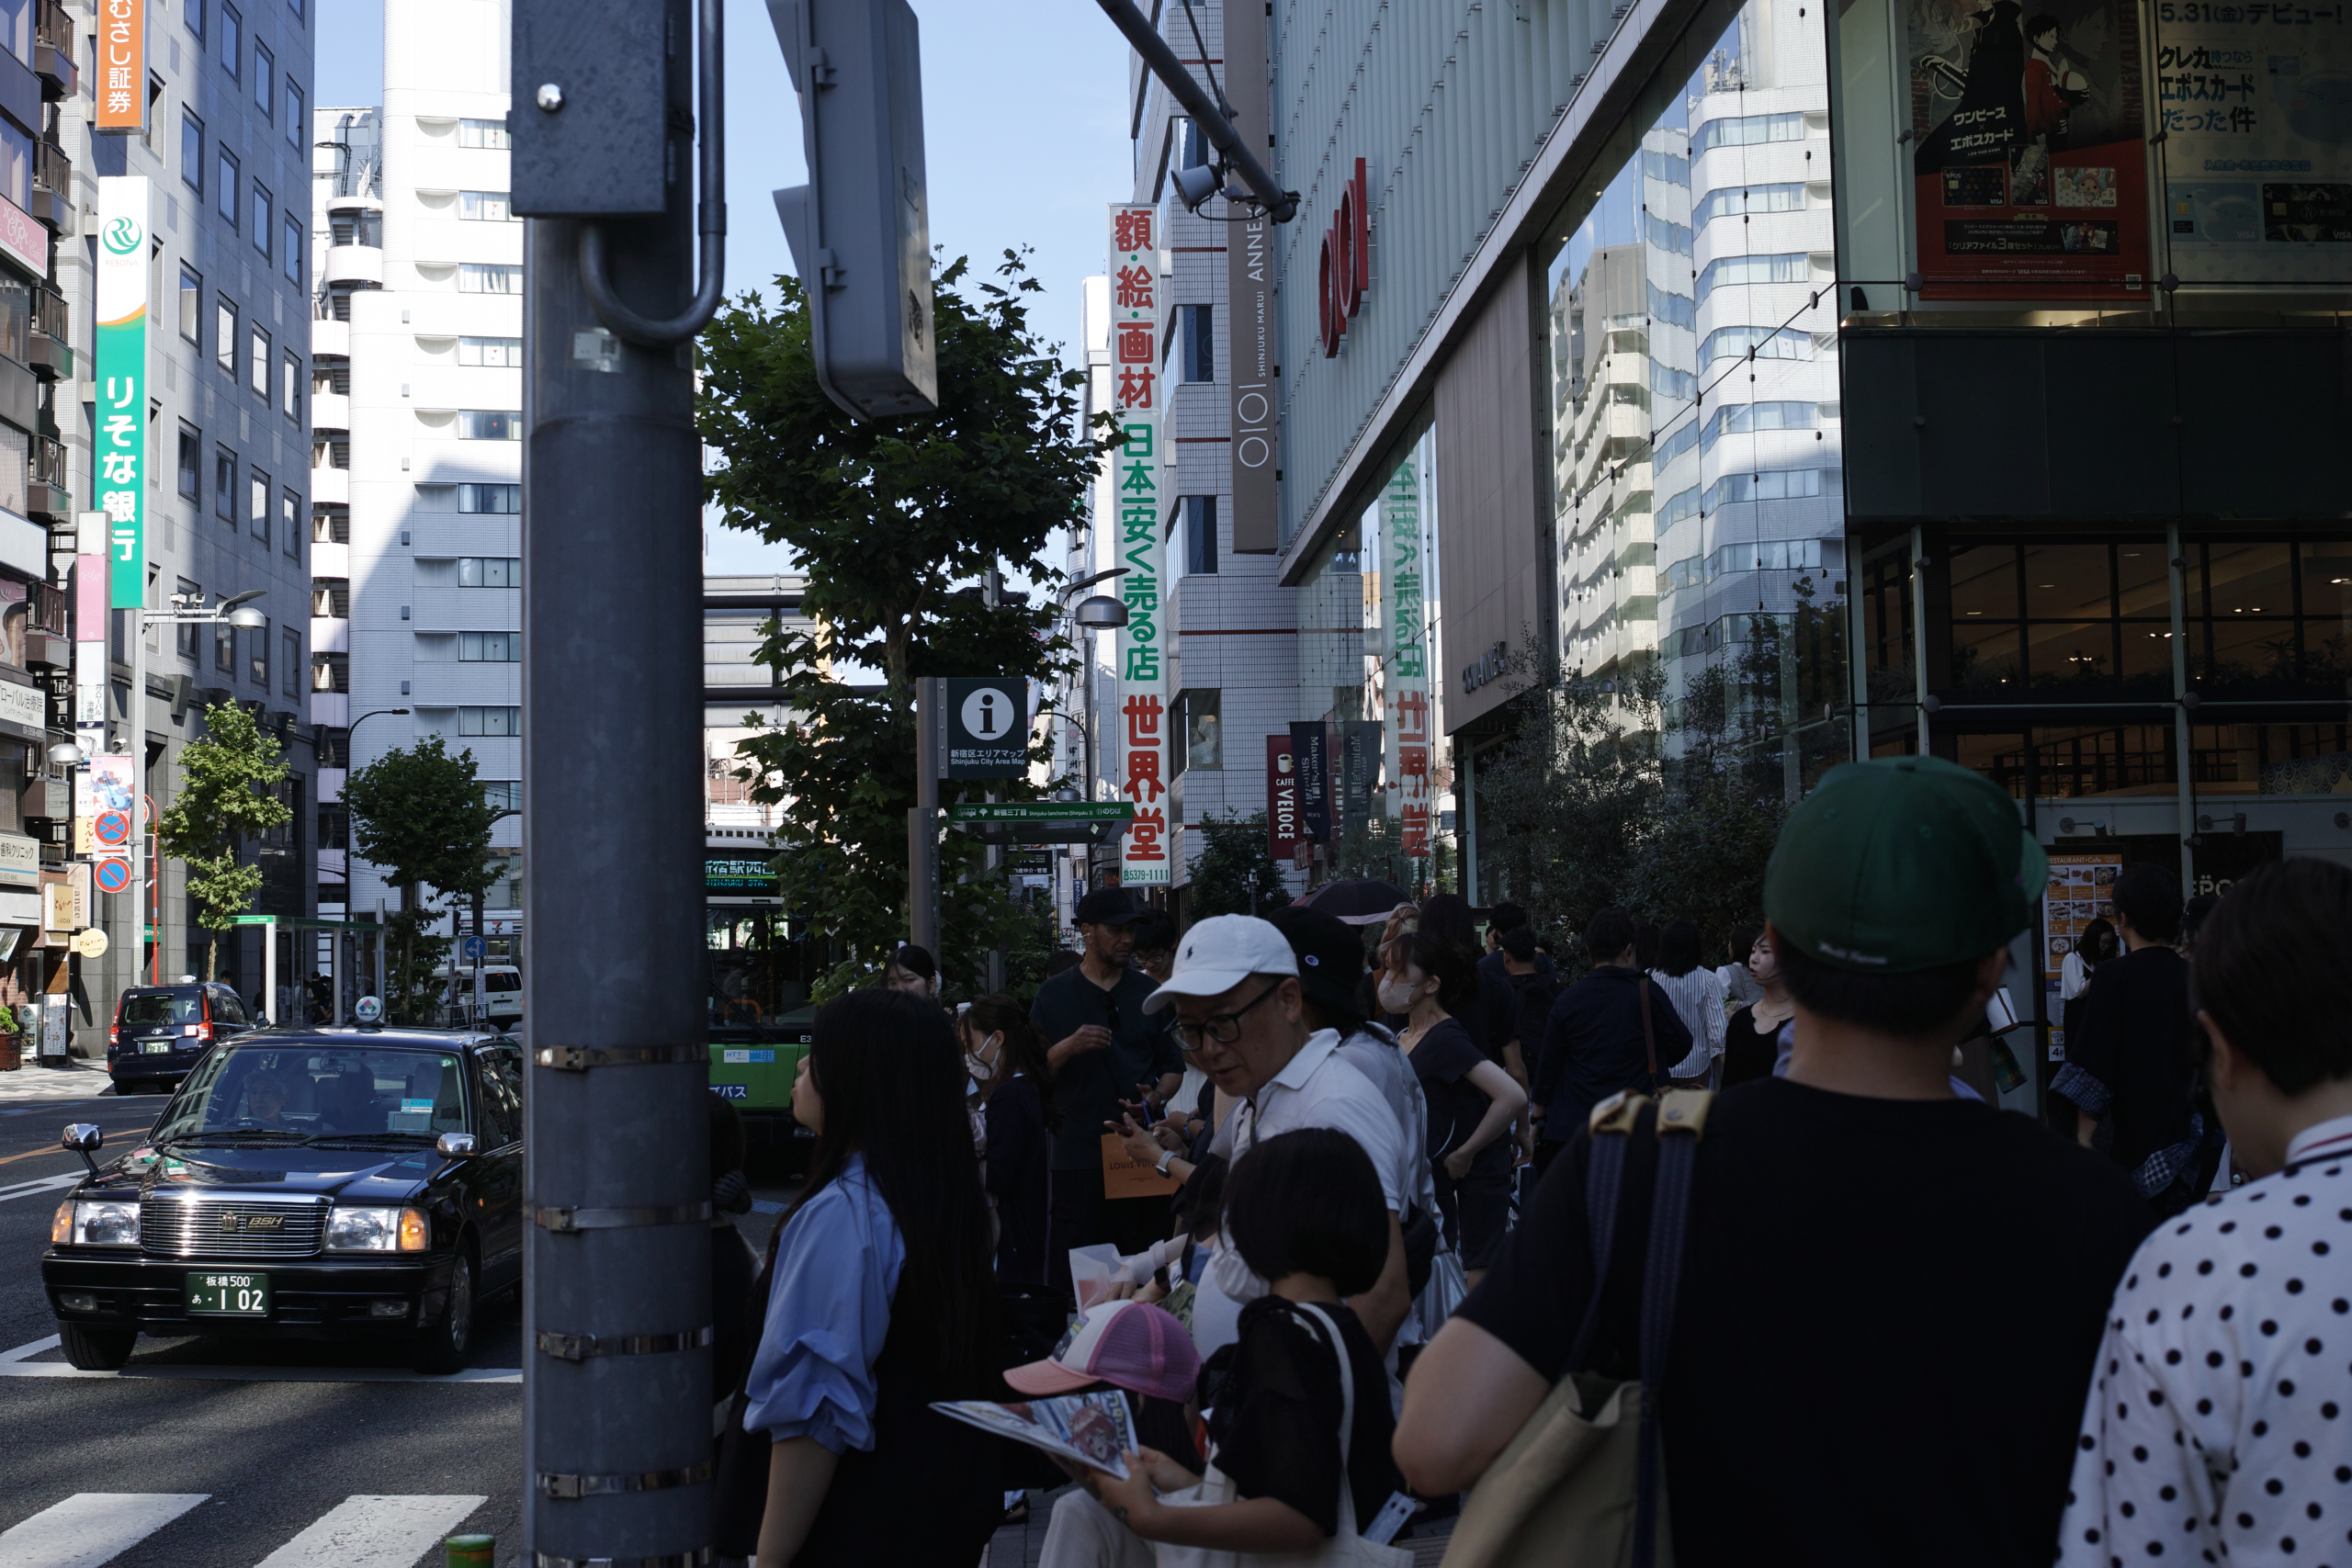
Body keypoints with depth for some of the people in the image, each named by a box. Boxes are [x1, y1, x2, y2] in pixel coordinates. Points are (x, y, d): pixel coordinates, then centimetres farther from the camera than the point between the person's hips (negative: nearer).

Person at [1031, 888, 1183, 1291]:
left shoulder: (1148, 993, 14)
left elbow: (1174, 1066, 15)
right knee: (1072, 1277, -5)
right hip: (1079, 1155, -2)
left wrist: (1158, 1095, -6)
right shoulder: (1054, 995, 7)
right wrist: (1068, 1047, -15)